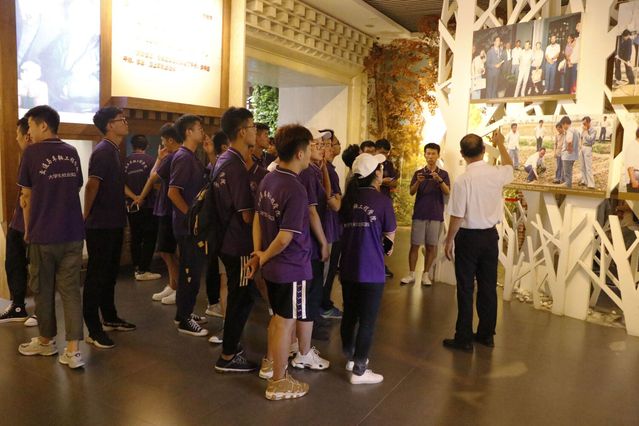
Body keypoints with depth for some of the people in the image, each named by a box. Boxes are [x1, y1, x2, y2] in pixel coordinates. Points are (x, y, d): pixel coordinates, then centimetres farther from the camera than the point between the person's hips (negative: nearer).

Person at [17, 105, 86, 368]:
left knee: (43, 290, 13)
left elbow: (26, 197, -1)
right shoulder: (72, 153, 6)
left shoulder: (32, 152, -6)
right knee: (71, 290, 5)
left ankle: (46, 341, 29)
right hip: (73, 234, 4)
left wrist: (28, 230, 10)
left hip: (44, 235, -3)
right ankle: (73, 350, 1)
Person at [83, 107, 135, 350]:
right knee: (96, 276, -2)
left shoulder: (113, 150, 14)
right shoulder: (103, 151, -16)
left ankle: (110, 318, 30)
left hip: (113, 223, 9)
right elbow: (92, 185, -23)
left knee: (110, 273, 17)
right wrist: (87, 217, -17)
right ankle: (94, 329, 6)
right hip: (100, 225, -9)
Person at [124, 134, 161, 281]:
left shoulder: (126, 161, 4)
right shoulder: (150, 160, -7)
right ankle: (143, 270, 2)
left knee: (135, 238, 13)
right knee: (149, 238, 2)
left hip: (132, 206, 4)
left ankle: (137, 268, 18)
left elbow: (123, 183, 2)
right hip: (148, 205, -4)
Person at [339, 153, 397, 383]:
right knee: (367, 320, 3)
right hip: (371, 269, -6)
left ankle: (351, 358, 34)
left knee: (349, 314, 18)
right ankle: (359, 370, 9)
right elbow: (390, 234, 0)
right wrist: (387, 245, 23)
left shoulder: (348, 198, 5)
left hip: (348, 267, 6)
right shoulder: (382, 200, -9)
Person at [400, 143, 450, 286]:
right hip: (419, 214, 0)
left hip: (435, 215, 0)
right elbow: (411, 192, -3)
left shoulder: (443, 174, 6)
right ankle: (411, 274, 7)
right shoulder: (418, 173, 7)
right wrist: (418, 182, -23)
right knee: (414, 245, 0)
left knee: (431, 246, 2)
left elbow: (447, 192, -8)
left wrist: (439, 180, -26)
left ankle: (425, 274, 12)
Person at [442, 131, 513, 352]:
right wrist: (500, 143, 37)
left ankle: (464, 338, 11)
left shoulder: (462, 180, -19)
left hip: (468, 237, -5)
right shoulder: (497, 174, -4)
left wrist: (449, 240, -2)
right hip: (490, 235, 5)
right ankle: (486, 334, 26)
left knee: (466, 289, 4)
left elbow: (457, 217, -16)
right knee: (488, 287, 14)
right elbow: (509, 166, 22)